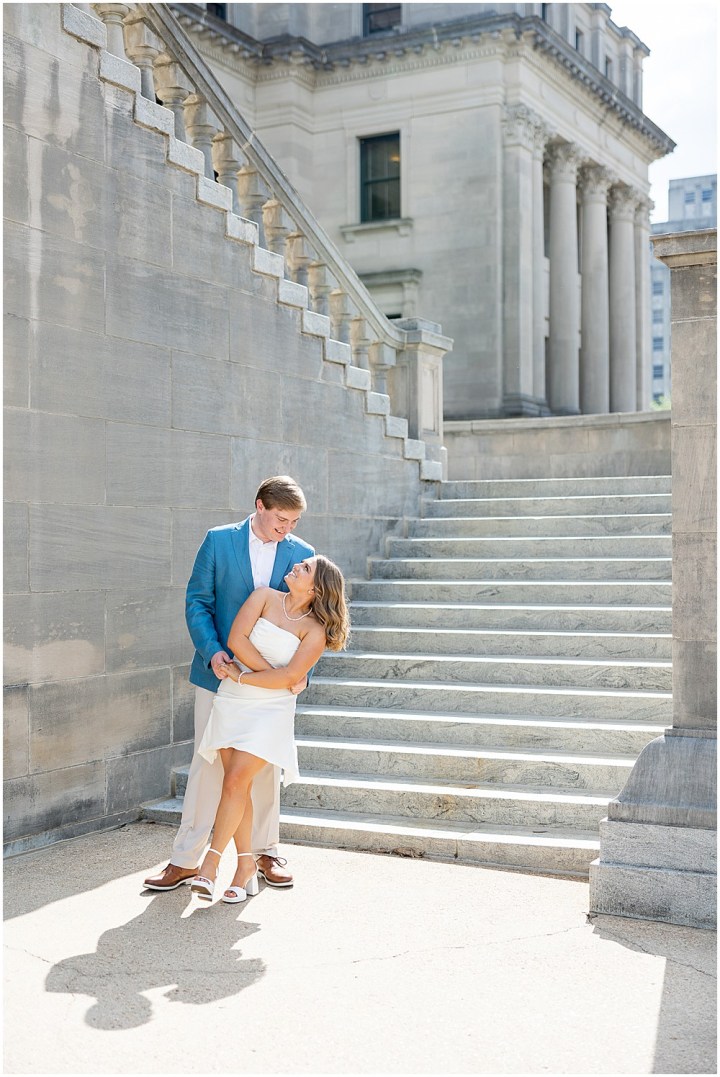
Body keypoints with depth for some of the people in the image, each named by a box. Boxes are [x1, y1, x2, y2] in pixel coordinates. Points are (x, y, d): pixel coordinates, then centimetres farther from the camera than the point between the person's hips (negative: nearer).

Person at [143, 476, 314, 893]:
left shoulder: (302, 554, 0)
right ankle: (186, 860, 11)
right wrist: (212, 652, -17)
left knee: (266, 767, 12)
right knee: (208, 764, 2)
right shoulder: (219, 541, -4)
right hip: (221, 671, -1)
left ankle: (265, 851, 27)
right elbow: (198, 602, -4)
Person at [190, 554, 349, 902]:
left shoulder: (315, 631, -4)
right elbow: (236, 640, -7)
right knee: (237, 785, 2)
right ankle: (246, 866, 12)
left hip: (270, 711, -3)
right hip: (231, 704, 3)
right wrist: (274, 673, -9)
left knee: (236, 781, -13)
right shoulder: (265, 596, 4)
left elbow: (288, 677, -13)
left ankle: (211, 862, -4)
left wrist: (241, 677, -10)